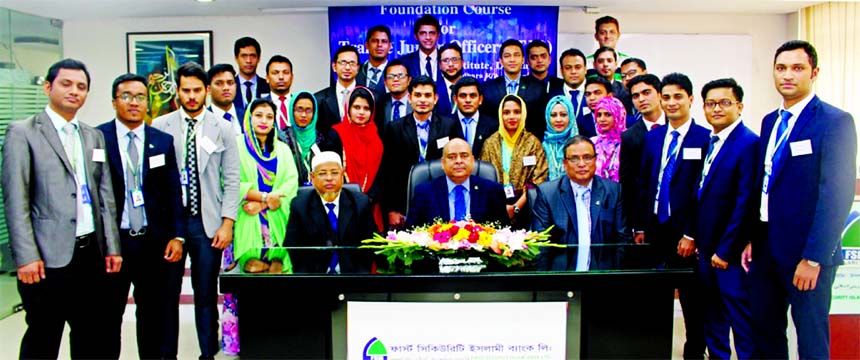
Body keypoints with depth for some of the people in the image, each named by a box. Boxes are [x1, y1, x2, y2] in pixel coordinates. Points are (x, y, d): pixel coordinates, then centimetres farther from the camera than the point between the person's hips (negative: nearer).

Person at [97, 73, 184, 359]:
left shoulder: (163, 141, 6)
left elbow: (174, 192, 6)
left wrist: (177, 236, -1)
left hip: (153, 242, 2)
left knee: (152, 313, 12)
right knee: (108, 316, 9)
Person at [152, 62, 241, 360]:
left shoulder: (222, 130, 4)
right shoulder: (159, 127, 3)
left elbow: (231, 180, 3)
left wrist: (227, 223, -3)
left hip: (208, 222, 0)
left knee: (206, 294, 7)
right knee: (167, 293, 7)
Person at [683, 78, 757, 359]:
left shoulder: (749, 143, -13)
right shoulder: (710, 142, 12)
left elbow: (745, 202, -18)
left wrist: (725, 250, -16)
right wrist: (691, 234, 11)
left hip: (731, 252, -8)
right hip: (707, 248, 8)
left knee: (741, 320, 2)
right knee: (713, 318, 16)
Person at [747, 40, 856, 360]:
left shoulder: (835, 121, -10)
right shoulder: (770, 121, 12)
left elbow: (837, 195, -16)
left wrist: (813, 259, -19)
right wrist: (752, 239, 10)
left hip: (806, 254, -6)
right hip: (766, 249, 7)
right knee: (765, 334, 15)